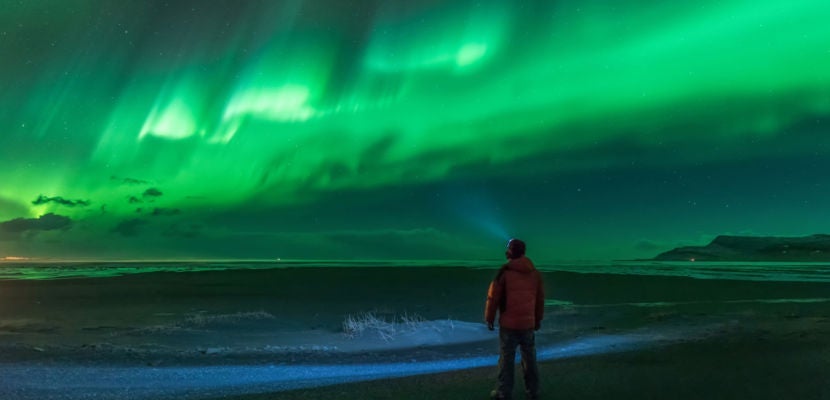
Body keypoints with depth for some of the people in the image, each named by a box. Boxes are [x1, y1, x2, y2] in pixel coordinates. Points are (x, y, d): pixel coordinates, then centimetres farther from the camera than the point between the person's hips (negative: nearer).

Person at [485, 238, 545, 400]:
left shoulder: (504, 272, -12)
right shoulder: (534, 273, 4)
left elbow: (493, 297, -9)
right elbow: (540, 299, 11)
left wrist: (489, 318, 2)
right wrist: (538, 319, 21)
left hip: (508, 323, -4)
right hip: (528, 323, 4)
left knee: (506, 357, 5)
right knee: (529, 356, 14)